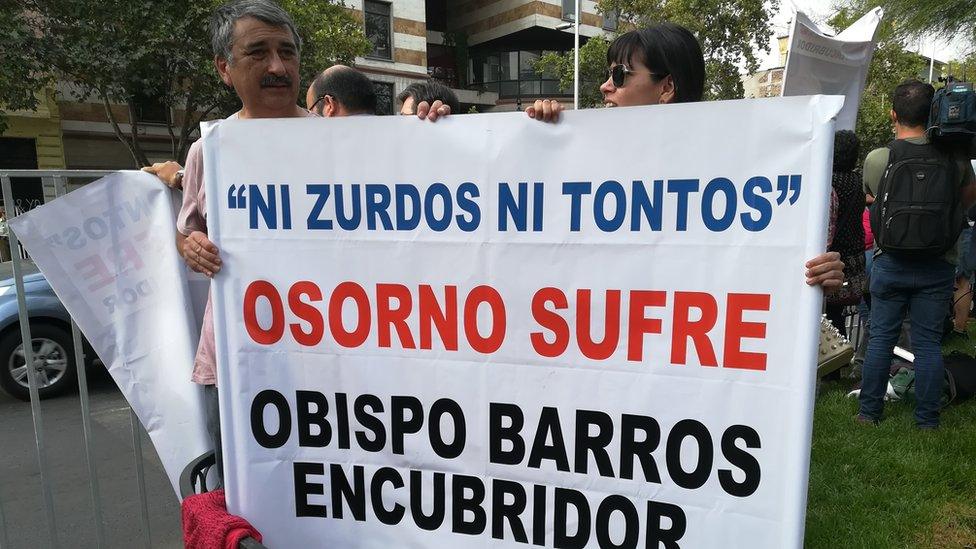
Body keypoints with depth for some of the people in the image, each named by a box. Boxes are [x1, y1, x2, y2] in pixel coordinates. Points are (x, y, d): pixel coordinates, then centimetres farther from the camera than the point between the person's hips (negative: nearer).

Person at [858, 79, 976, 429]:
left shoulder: (876, 159, -9)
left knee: (881, 337, 9)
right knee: (928, 342, 8)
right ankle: (927, 420, 16)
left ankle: (869, 412, 16)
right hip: (938, 265, 1)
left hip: (890, 262, -1)